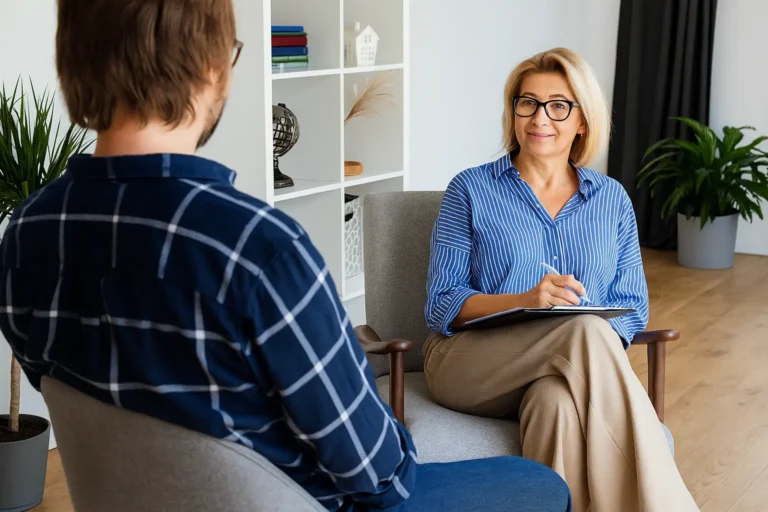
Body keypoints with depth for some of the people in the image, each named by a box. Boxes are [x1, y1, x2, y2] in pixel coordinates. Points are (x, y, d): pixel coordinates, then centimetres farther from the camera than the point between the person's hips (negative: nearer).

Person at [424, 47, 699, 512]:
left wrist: (600, 342, -14)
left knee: (559, 401, -38)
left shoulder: (612, 201, 15)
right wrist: (525, 301, -20)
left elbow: (631, 306, 11)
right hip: (472, 364, -1)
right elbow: (442, 305, 0)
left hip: (573, 364, 2)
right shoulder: (472, 191, 6)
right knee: (583, 331, -33)